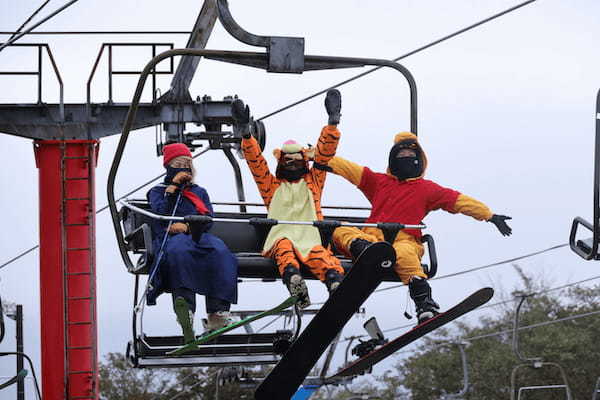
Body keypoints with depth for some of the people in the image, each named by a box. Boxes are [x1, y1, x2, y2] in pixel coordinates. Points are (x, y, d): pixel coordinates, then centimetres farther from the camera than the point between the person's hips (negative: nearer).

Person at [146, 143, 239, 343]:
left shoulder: (200, 192, 30)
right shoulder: (158, 191, 24)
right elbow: (162, 213, 1)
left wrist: (187, 226, -6)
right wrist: (173, 187, 2)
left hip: (198, 236, 2)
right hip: (170, 238, -2)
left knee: (219, 251, -34)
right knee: (179, 251, -42)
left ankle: (217, 311, -44)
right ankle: (184, 301, -58)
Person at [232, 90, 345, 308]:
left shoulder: (313, 181, 31)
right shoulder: (272, 185, 30)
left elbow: (325, 152, 21)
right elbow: (255, 161, 17)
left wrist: (333, 122, 9)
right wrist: (246, 132, 4)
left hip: (310, 238, 0)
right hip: (280, 238, 0)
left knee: (322, 257, -35)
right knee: (284, 249, -38)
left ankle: (336, 286, -64)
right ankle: (294, 282, -67)